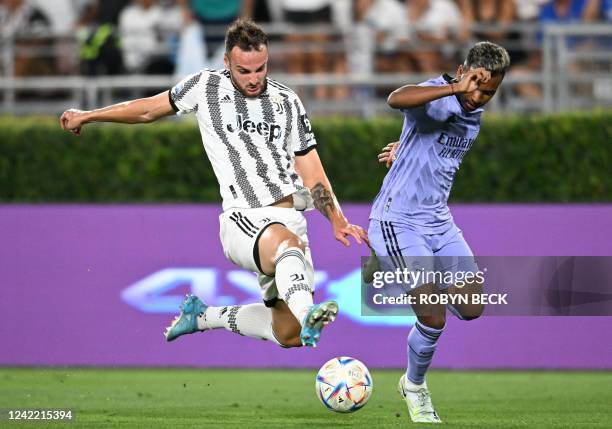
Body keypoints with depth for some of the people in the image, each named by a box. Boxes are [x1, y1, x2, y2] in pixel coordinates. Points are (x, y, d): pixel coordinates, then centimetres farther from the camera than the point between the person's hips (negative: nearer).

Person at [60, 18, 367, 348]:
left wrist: (337, 220, -2)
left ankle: (204, 315, 23)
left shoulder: (287, 102, 12)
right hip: (244, 220, -4)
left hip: (291, 219, 5)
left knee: (289, 335, -1)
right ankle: (307, 315, -67)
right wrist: (87, 116, 29)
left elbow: (313, 177, 14)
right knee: (287, 242, -40)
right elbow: (148, 110, 21)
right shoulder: (207, 87, 6)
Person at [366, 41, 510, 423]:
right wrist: (454, 88, -50)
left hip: (439, 221, 8)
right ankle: (415, 388, 15)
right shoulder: (437, 98, -19)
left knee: (472, 309, 1)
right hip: (397, 221, -8)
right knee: (434, 319, -13)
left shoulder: (475, 115, 7)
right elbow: (397, 99, -42)